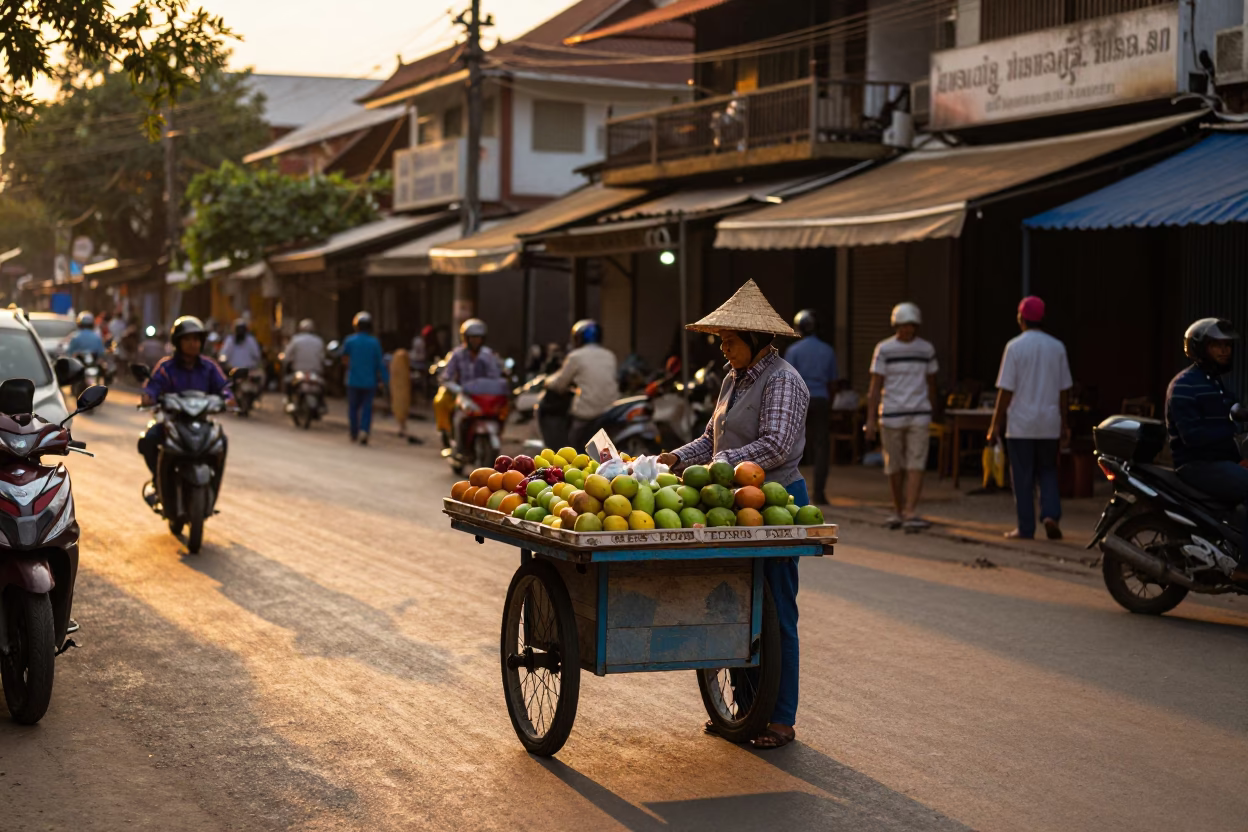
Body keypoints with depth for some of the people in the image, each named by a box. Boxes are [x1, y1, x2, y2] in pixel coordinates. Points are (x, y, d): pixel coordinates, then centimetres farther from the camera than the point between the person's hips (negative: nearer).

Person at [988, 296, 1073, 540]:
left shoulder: (1015, 347, -8)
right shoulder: (1057, 348, 4)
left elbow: (1006, 390, -9)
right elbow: (1064, 390, 7)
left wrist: (996, 424, -3)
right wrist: (1064, 424, 15)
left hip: (1021, 425, -3)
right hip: (1049, 425, 3)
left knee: (1023, 477, 3)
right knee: (1048, 472, 15)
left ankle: (1026, 528, 5)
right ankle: (1051, 514, -5)